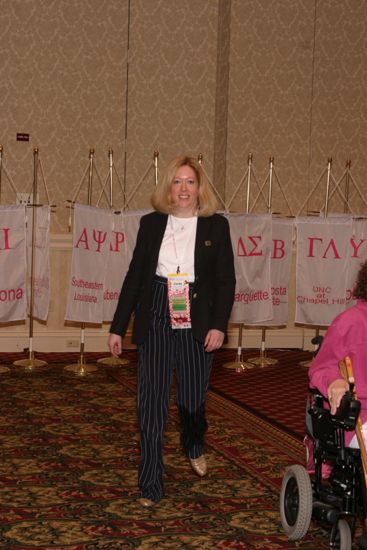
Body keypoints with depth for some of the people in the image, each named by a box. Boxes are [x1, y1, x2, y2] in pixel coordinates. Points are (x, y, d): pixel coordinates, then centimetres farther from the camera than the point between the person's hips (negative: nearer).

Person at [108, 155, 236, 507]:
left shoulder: (216, 226, 2)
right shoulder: (151, 223, 6)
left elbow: (226, 280, 1)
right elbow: (135, 277, 8)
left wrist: (219, 325, -10)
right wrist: (118, 327, 7)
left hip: (197, 326, -1)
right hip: (156, 324, 1)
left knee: (192, 400, 9)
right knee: (151, 405, -2)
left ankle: (194, 446, 44)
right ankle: (150, 487, 6)